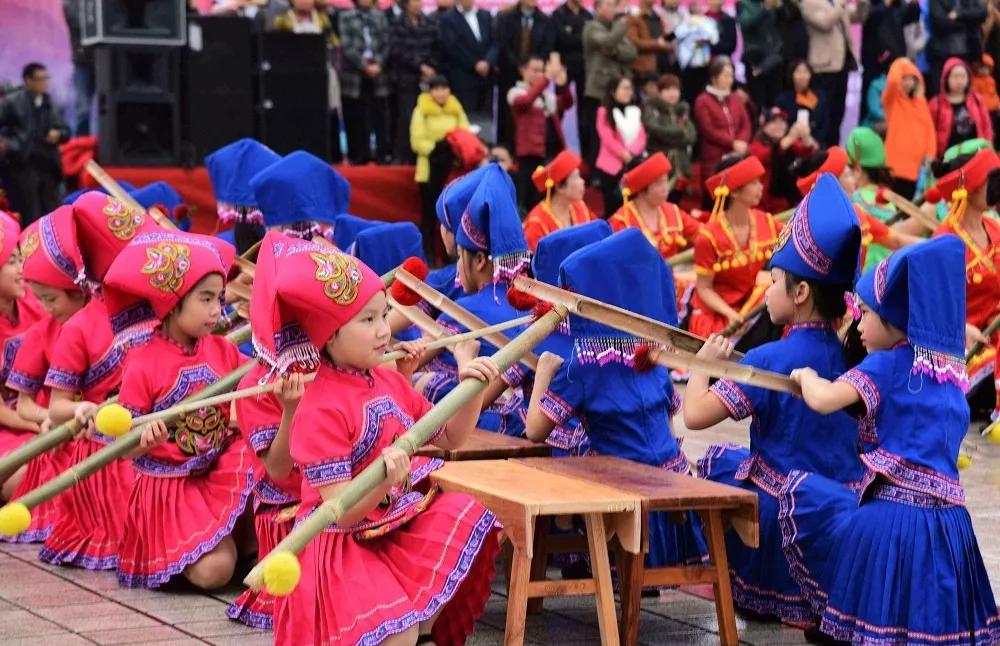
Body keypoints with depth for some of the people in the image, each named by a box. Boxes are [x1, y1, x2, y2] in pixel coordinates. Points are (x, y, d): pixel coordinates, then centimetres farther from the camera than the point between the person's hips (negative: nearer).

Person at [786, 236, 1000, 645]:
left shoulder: (886, 366, -6)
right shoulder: (952, 369, 15)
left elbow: (824, 401, -20)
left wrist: (805, 375, 4)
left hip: (891, 516, -7)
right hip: (948, 522, 7)